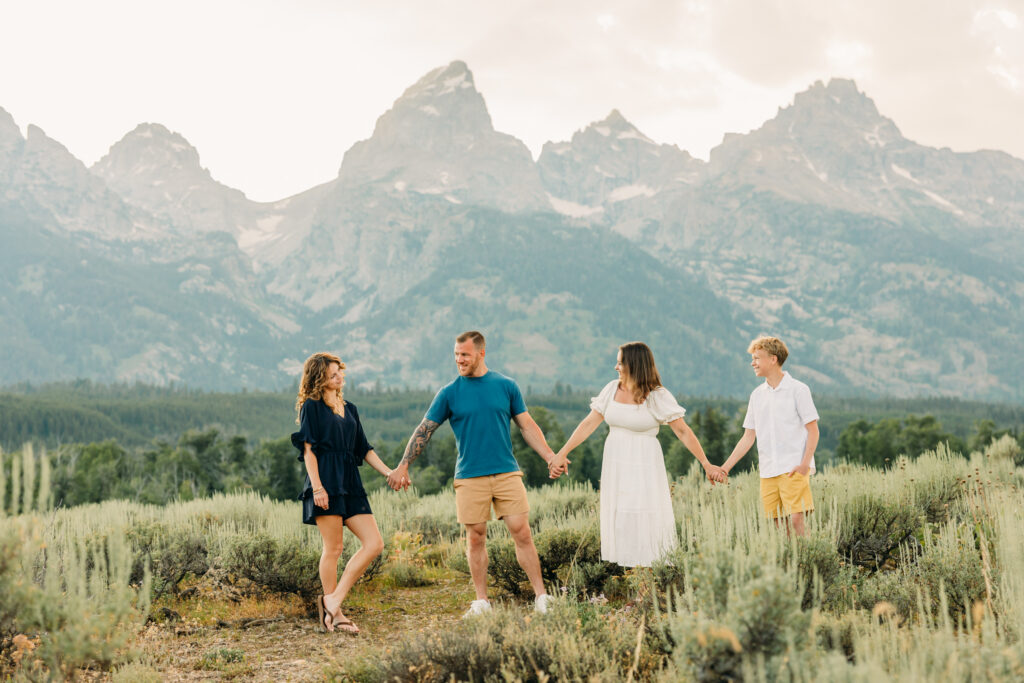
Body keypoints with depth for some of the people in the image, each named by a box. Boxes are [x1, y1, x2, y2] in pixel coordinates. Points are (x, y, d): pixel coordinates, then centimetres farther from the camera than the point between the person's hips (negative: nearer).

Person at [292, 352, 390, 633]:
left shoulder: (349, 409, 21)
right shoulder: (311, 406, 1)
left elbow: (364, 449, 23)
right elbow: (308, 448, -6)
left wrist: (389, 473, 13)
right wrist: (317, 486, -16)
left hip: (350, 483, 7)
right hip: (326, 482, -7)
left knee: (374, 543, -3)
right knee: (333, 548, -6)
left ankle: (334, 600, -1)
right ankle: (333, 611, 3)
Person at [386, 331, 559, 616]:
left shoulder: (506, 386, 6)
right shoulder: (449, 393, 3)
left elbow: (527, 426, 11)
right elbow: (424, 431, 6)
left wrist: (550, 456, 2)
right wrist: (402, 467, 2)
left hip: (507, 472, 0)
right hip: (469, 476, 0)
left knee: (521, 532, -4)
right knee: (476, 538, 3)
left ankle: (541, 596, 3)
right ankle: (481, 601, 13)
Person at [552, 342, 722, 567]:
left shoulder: (657, 396, -9)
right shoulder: (612, 389, 4)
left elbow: (683, 431, -8)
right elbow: (589, 424, 6)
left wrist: (706, 464, -11)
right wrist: (562, 453, 3)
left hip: (643, 466, -5)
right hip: (615, 464, 5)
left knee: (643, 522, -7)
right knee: (617, 521, 4)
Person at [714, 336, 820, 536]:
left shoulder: (798, 390, -1)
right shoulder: (757, 394, 14)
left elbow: (813, 430, -2)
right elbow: (748, 437, 16)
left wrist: (805, 463, -14)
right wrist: (726, 467, 8)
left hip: (793, 469, -5)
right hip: (767, 472, 5)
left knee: (796, 521, -14)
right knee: (777, 526, 2)